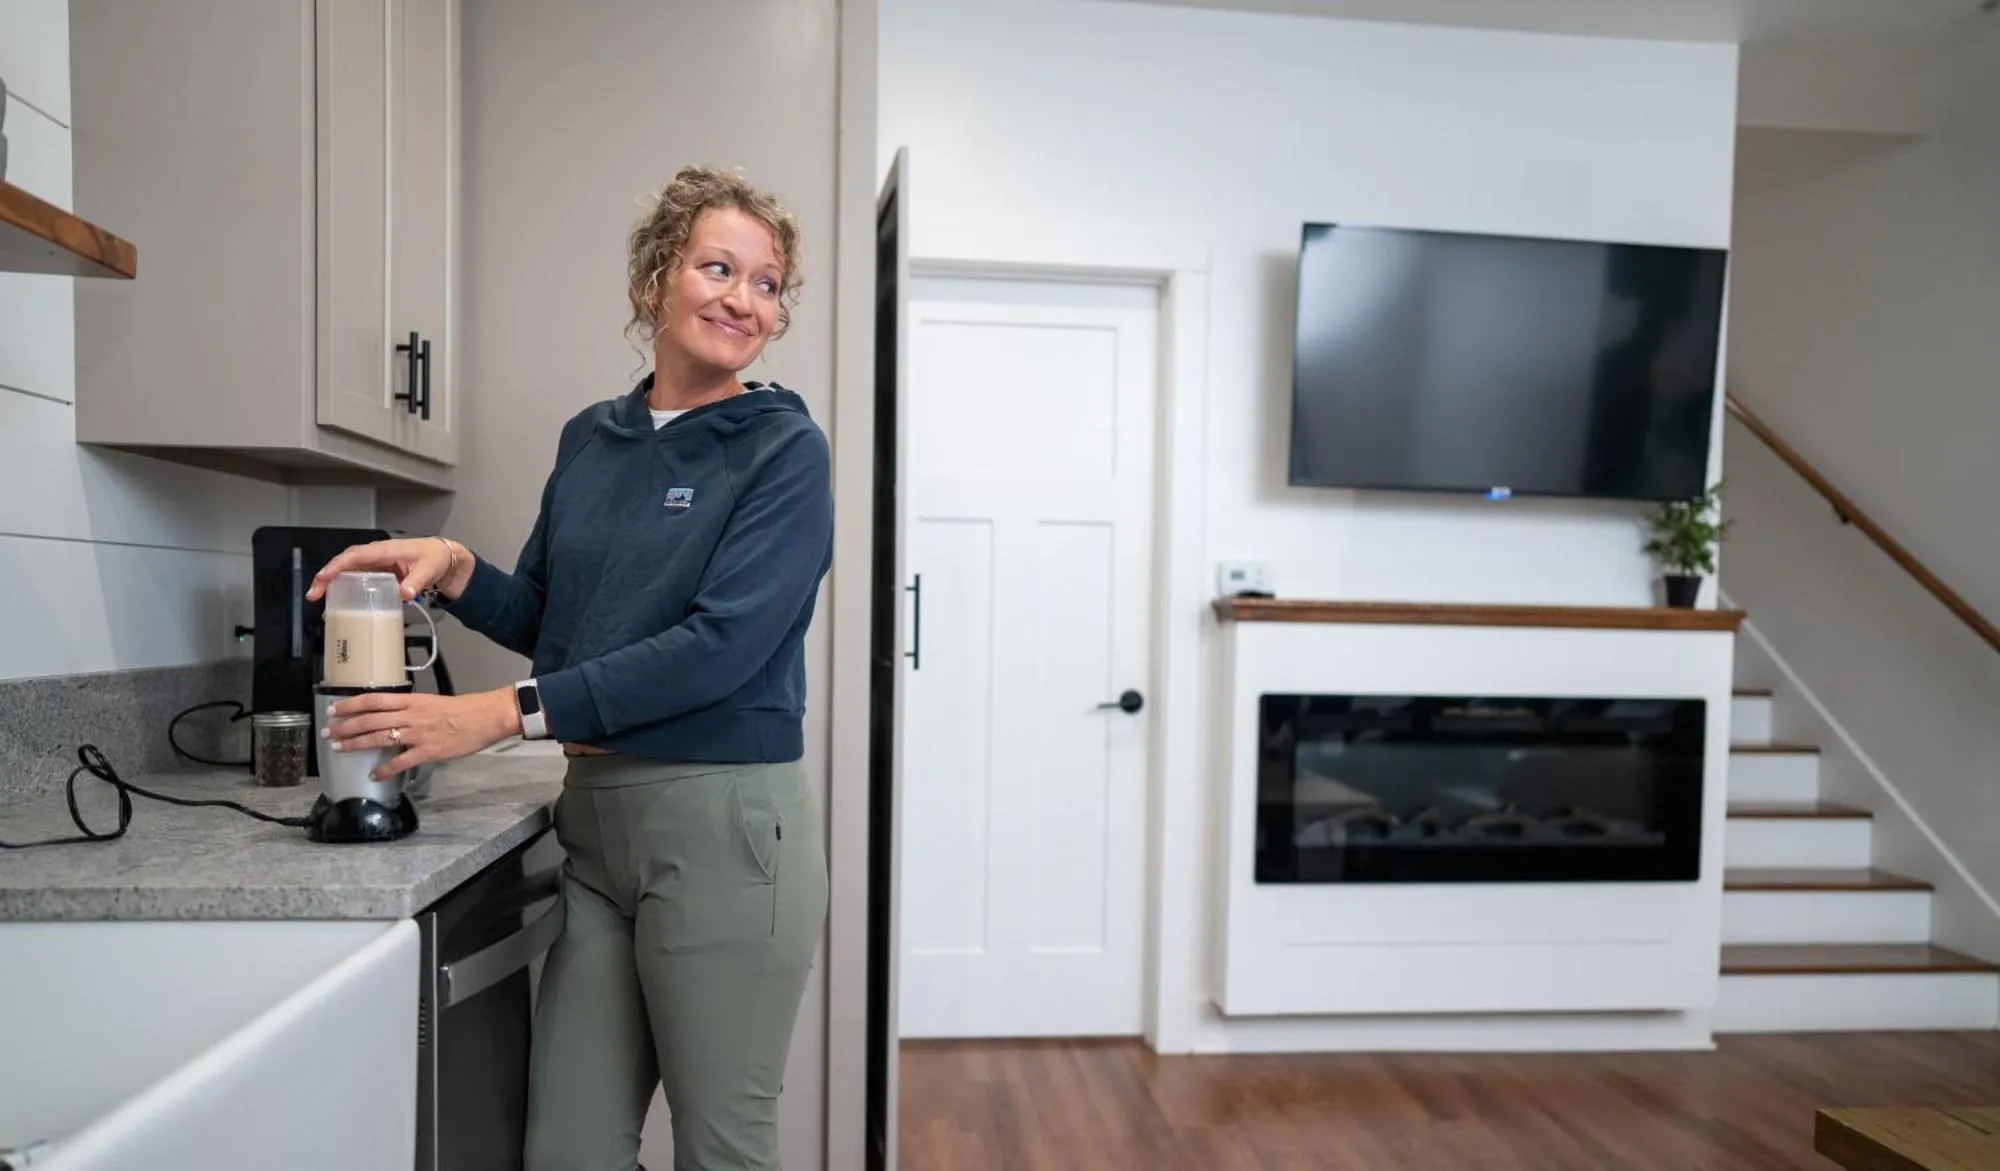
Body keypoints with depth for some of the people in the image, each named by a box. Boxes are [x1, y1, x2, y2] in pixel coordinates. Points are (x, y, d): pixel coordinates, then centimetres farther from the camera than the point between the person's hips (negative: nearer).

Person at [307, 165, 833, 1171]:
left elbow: (722, 642, -19)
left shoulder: (783, 449, -8)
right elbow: (551, 619, 17)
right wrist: (453, 569, -3)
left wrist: (507, 713, -20)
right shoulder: (590, 439, 10)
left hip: (722, 821, -5)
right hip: (592, 817, 6)